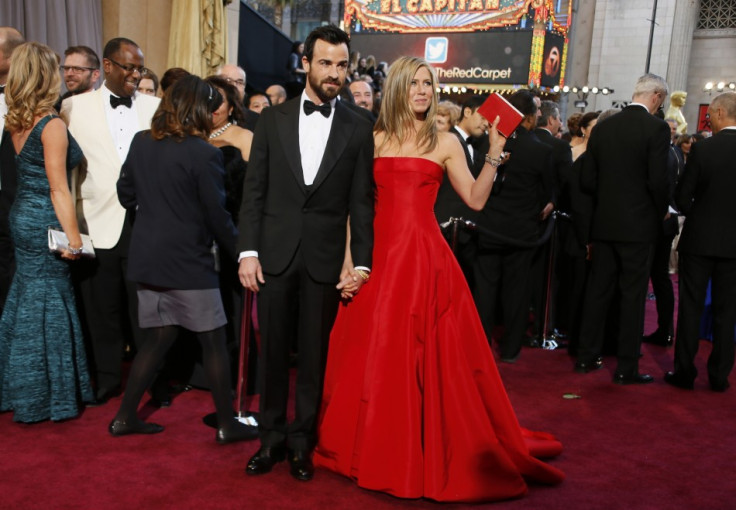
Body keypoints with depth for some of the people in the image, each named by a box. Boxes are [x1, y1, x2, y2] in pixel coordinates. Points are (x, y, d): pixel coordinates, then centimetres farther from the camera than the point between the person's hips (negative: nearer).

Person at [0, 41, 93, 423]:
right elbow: (58, 190, -18)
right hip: (44, 222, -8)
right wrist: (73, 236, -17)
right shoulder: (52, 125, -16)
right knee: (48, 305, 1)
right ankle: (44, 398, 13)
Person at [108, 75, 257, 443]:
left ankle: (125, 416, 24)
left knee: (158, 338, 18)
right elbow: (216, 215, -12)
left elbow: (125, 194, 12)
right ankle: (227, 424, 15)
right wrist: (239, 251, 2)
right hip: (188, 261, -7)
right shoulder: (204, 153, -15)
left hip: (147, 257, 7)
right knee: (213, 341, 5)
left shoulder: (140, 142, 4)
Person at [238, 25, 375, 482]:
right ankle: (272, 437, 27)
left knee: (314, 355, 9)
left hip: (325, 260, -1)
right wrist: (248, 250, -4)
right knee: (273, 351, 10)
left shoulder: (359, 129, 3)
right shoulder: (273, 118, 5)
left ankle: (302, 442, 25)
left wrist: (361, 262, -5)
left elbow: (362, 202, 1)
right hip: (274, 255, 1)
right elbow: (254, 190, 3)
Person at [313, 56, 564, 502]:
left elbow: (476, 199, 2)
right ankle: (375, 448, 28)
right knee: (374, 355, 8)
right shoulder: (375, 138, 11)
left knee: (428, 354, 1)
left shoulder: (445, 142, 7)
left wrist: (495, 153, -6)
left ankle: (433, 452, 19)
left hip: (425, 257, -2)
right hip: (380, 253, 2)